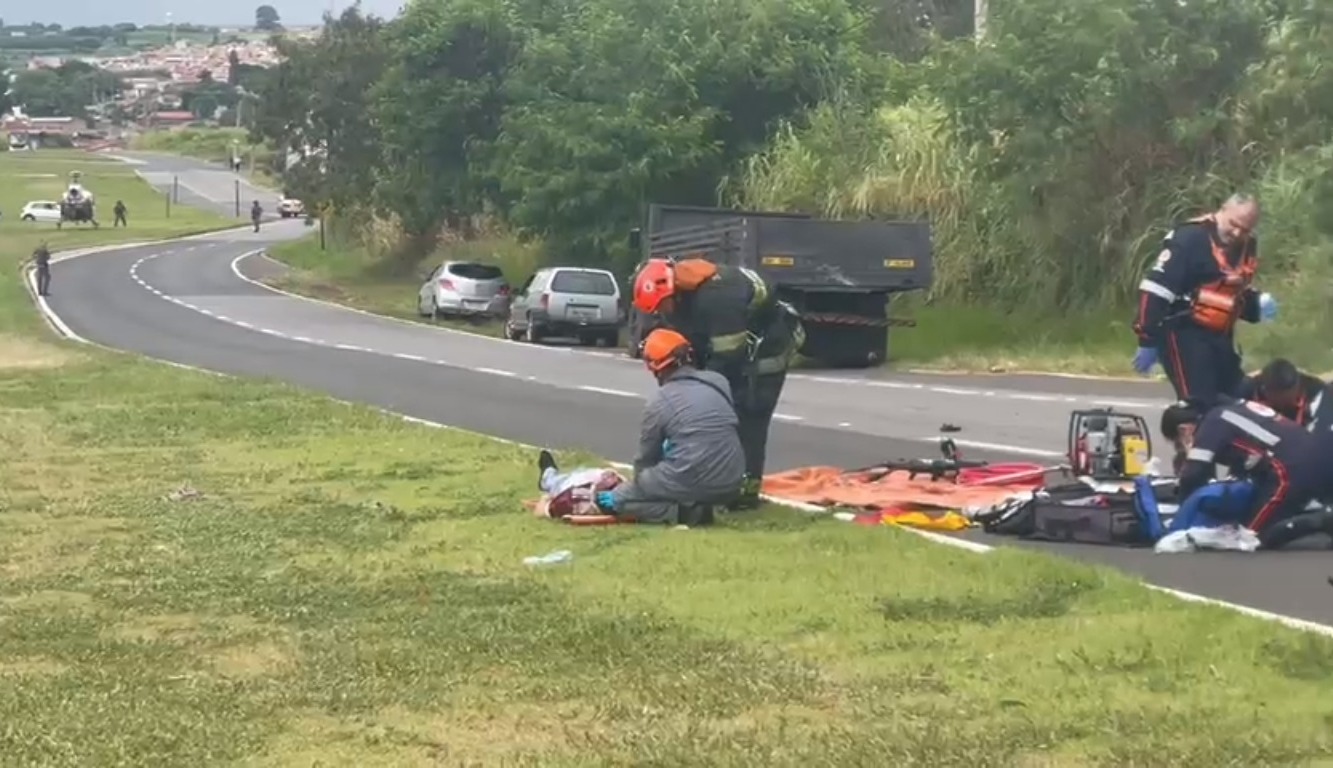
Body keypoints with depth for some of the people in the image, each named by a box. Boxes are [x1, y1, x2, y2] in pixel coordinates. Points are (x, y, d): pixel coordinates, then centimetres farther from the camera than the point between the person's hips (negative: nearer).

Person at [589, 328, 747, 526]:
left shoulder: (660, 400, -3)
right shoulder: (719, 382, 9)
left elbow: (647, 457, 10)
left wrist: (641, 484, 30)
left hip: (690, 483, -5)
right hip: (731, 485, 5)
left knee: (612, 500, 11)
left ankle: (678, 511, -7)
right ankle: (697, 507, 11)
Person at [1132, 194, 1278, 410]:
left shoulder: (1246, 248, 10)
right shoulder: (1191, 238, -16)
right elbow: (1156, 289, -19)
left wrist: (1258, 304, 3)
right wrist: (1148, 340, -20)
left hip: (1219, 336, 8)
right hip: (1184, 333, -8)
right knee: (1200, 406, -17)